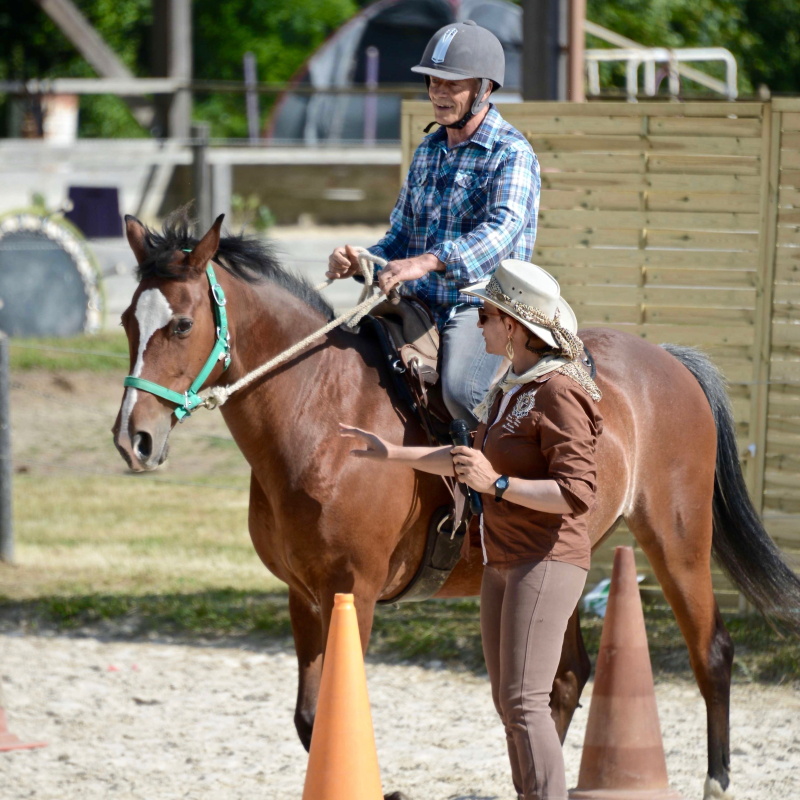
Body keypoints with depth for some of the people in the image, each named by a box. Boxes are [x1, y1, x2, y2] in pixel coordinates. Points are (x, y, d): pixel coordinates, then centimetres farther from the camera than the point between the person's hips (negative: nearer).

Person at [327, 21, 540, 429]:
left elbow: (502, 230, -26)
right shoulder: (428, 150, 16)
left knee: (459, 389, -33)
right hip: (417, 304, 8)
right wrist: (359, 262, -1)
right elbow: (402, 234, 22)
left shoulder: (512, 153, -9)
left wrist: (428, 262, -41)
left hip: (478, 307, -8)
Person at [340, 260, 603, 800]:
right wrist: (395, 455, 30)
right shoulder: (511, 390, 13)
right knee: (509, 703, 12)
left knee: (525, 701, -15)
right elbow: (474, 460, 29)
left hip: (547, 562, -10)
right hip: (504, 563, 10)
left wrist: (498, 485, -28)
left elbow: (576, 493, -24)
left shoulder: (559, 393, -17)